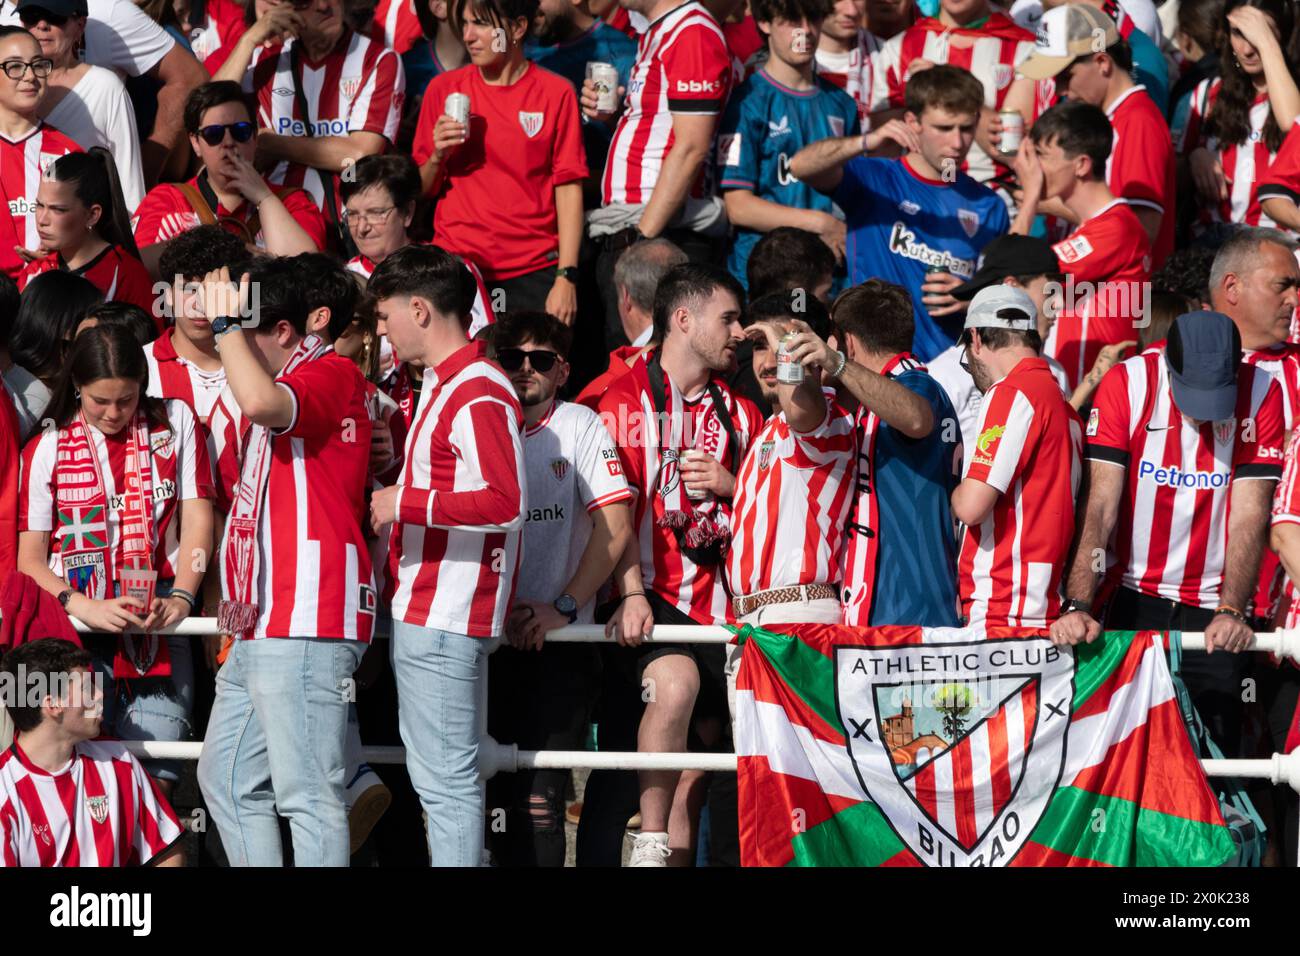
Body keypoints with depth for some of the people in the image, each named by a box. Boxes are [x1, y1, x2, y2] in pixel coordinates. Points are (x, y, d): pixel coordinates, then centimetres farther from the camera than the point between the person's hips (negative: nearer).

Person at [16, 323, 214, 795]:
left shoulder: (175, 423, 10)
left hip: (158, 628, 1)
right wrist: (87, 610, -14)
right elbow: (29, 559, 3)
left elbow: (197, 519, 6)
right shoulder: (47, 449, 7)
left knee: (153, 779, -8)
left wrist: (180, 598, -10)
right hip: (75, 628, -1)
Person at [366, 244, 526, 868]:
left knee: (446, 780, -9)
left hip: (445, 618, -11)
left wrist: (404, 503, -20)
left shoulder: (480, 395, -15)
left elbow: (506, 501, -26)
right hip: (421, 609, 11)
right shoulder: (441, 385, 18)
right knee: (436, 777, 14)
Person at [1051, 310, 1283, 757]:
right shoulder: (1127, 384, -10)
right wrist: (1078, 606, -25)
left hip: (1213, 608, 0)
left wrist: (1231, 611, -24)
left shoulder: (1261, 393, -9)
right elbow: (1100, 507, -15)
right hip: (1134, 601, 0)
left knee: (1216, 749, -2)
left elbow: (1249, 517, -12)